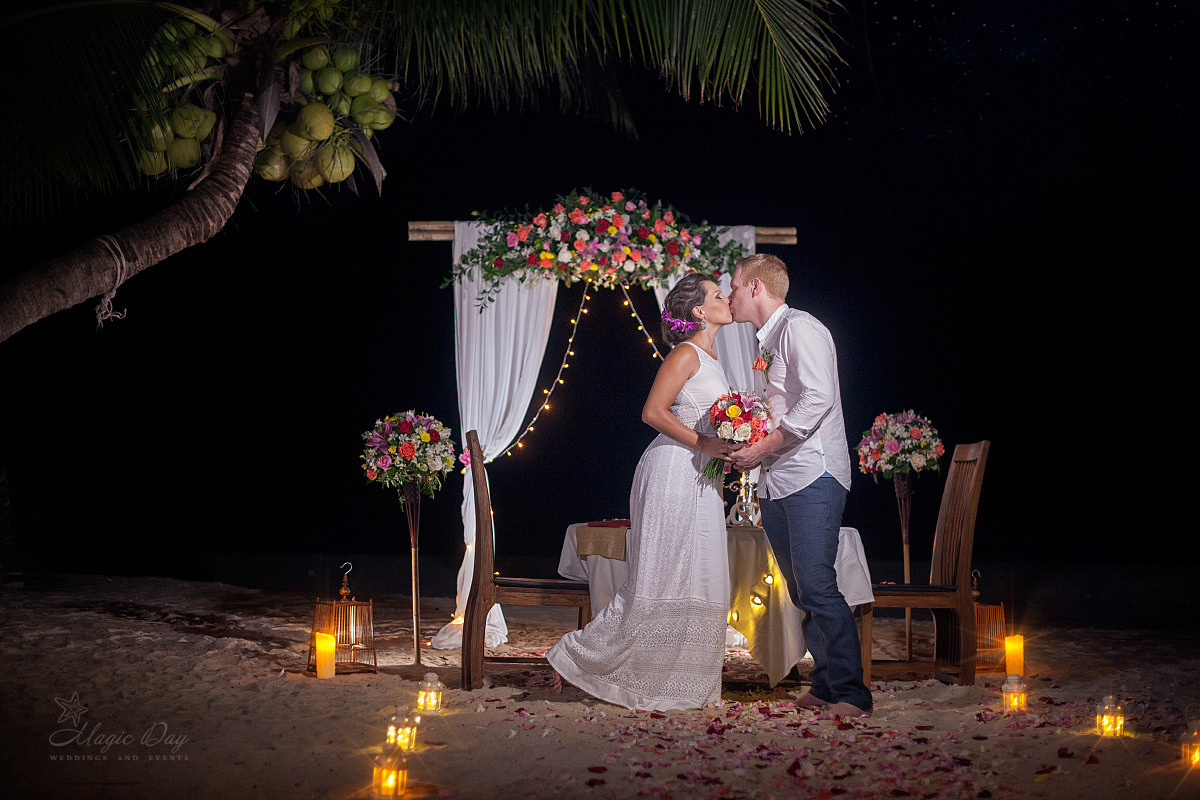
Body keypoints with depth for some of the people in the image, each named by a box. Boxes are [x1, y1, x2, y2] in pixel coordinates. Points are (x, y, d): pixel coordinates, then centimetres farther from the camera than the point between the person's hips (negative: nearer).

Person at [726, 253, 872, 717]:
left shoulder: (799, 327, -7)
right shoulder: (767, 341, 22)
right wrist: (745, 446, 9)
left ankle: (851, 693, -11)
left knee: (817, 586, -15)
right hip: (776, 483, 9)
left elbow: (817, 399, -19)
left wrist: (763, 447, -17)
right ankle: (824, 685, 12)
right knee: (801, 591, 7)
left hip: (812, 475, -9)